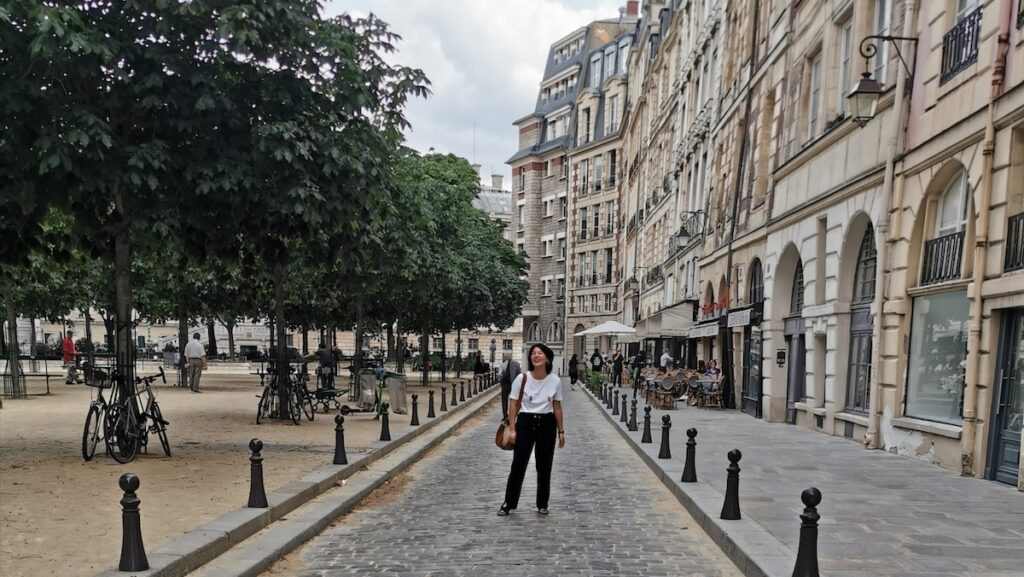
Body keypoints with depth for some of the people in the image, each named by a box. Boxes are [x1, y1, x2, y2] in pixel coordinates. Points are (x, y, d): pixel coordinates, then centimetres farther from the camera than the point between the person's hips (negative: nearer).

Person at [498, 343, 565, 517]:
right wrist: (512, 429, -9)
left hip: (546, 424, 1)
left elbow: (557, 407, 5)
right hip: (525, 422, -1)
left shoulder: (555, 381, -3)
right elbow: (513, 405, -3)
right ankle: (508, 503, 15)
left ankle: (542, 504, 25)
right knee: (518, 464, 2)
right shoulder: (522, 378, -8)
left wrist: (561, 431, 6)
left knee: (544, 466, 9)